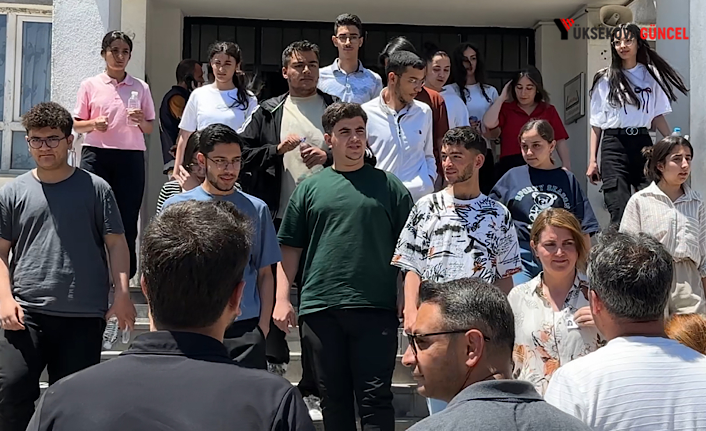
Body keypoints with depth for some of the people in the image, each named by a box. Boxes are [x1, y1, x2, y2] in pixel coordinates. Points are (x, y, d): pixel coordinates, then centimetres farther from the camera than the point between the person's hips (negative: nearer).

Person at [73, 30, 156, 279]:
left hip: (131, 158, 1)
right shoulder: (90, 86, 6)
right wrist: (94, 124, -12)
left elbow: (149, 129, 12)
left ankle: (126, 276, 9)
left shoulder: (141, 88, 9)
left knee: (127, 218, 1)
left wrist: (141, 121, -10)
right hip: (97, 155, -1)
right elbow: (77, 125, 8)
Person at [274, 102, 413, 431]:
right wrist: (282, 299, 2)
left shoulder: (388, 186, 8)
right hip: (320, 307, 2)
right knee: (333, 398, 11)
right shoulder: (310, 188, 10)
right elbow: (289, 248, 11)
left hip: (375, 307, -2)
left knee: (375, 397, 0)